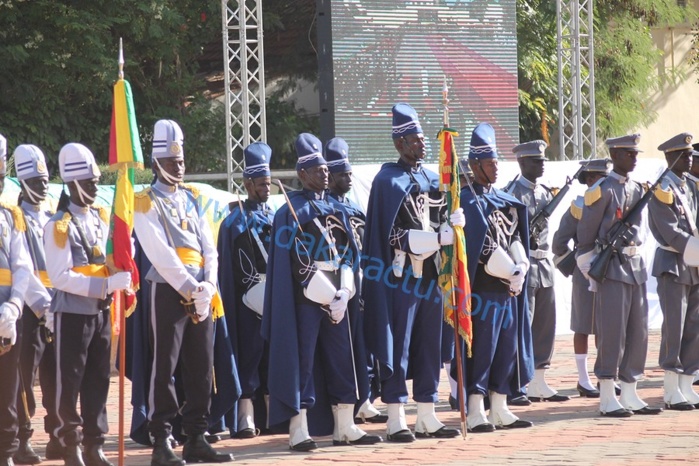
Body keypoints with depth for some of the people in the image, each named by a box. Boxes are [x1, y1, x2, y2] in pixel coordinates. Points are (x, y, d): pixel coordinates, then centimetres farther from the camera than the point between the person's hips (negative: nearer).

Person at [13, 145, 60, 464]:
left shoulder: (51, 220, 17)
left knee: (56, 377, 7)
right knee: (25, 375, -5)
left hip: (54, 308, 6)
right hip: (29, 309, -6)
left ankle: (57, 438, 13)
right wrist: (43, 305, -24)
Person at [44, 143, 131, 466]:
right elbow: (61, 277, -19)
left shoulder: (101, 217, 9)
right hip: (72, 314, -6)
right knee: (69, 382, 1)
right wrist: (107, 285, -22)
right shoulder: (59, 225, -13)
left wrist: (120, 280, 1)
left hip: (101, 311, 7)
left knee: (98, 381, 9)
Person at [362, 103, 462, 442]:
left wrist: (452, 223, -5)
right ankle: (396, 420, -1)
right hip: (400, 276, -7)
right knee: (397, 348, -4)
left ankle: (427, 417, 15)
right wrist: (435, 238, -21)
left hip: (428, 275, 7)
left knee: (429, 347, 9)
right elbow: (394, 235, -14)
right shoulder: (388, 180, -8)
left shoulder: (430, 179, 14)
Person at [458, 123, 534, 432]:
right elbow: (483, 247, -15)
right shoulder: (468, 201, -8)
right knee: (482, 350, -7)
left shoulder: (503, 200, 17)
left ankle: (500, 410, 14)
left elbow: (515, 238, 12)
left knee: (507, 348, 9)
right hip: (484, 287, -8)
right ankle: (476, 413, -5)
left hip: (508, 287, 8)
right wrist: (510, 272, -15)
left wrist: (521, 267, -6)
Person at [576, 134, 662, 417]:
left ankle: (630, 395, 14)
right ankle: (607, 399, -3)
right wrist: (589, 269, -6)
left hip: (636, 266, 8)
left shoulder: (637, 190, 14)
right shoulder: (602, 190, -8)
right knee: (612, 332, -7)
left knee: (638, 332, 7)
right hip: (612, 268, -8)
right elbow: (586, 233, -6)